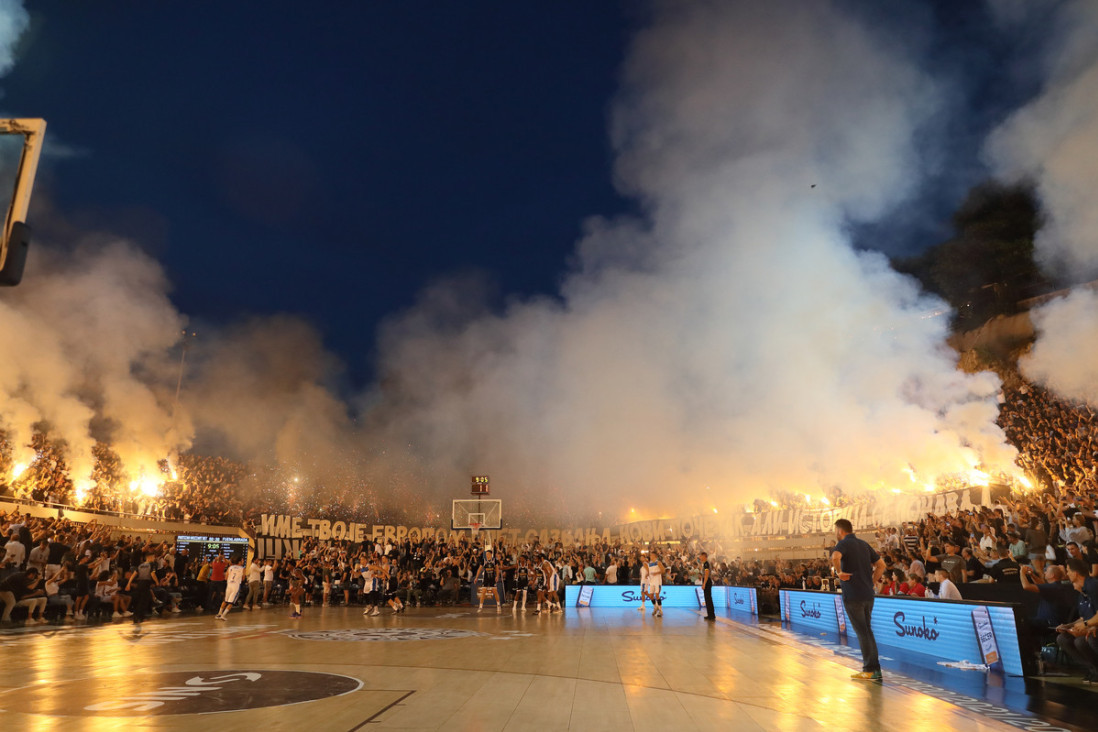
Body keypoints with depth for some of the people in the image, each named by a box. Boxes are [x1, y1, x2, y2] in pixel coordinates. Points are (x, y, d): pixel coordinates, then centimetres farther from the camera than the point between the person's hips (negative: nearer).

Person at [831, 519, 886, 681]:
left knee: (862, 632, -1)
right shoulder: (864, 544, 14)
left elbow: (835, 556, -32)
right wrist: (871, 582, 15)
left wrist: (839, 572, -17)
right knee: (867, 631, 15)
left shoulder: (844, 544, -9)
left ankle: (870, 670, 4)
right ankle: (875, 669, 18)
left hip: (853, 595, -7)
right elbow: (881, 565, 17)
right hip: (868, 595, 7)